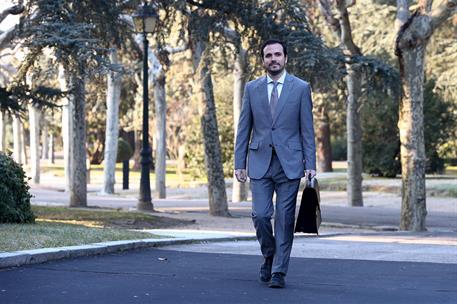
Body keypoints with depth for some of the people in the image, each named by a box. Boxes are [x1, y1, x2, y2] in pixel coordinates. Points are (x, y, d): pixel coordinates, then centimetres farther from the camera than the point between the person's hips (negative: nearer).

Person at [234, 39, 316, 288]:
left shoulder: (301, 88, 3)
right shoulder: (252, 88, 8)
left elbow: (307, 129, 2)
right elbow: (244, 128, 8)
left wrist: (310, 164, -5)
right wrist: (239, 163, 3)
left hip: (289, 164, -1)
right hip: (260, 162, 1)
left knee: (284, 219, -2)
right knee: (260, 215, -7)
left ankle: (278, 272, 5)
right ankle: (269, 257, 20)